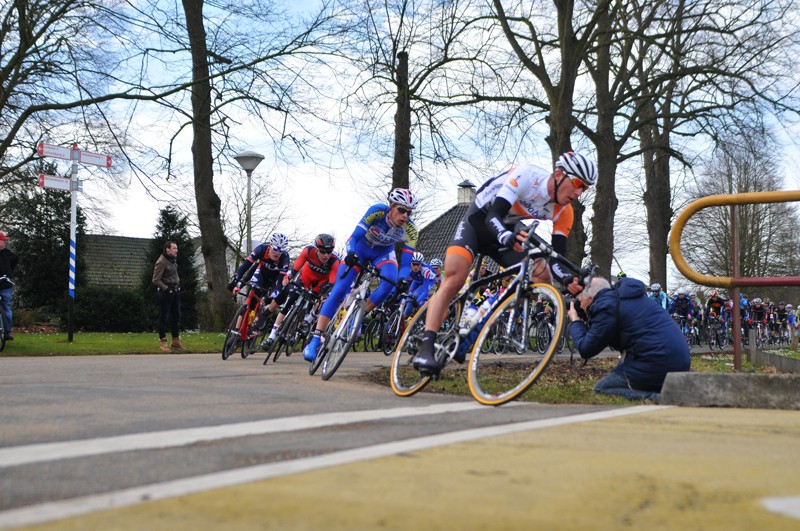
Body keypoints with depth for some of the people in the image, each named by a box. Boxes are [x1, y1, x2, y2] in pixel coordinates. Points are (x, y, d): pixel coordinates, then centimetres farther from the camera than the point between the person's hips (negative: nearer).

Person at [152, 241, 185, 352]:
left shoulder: (173, 260, 10)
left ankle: (176, 342, 20)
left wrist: (178, 283, 11)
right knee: (164, 317, 0)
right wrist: (166, 288, -19)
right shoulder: (161, 262, -15)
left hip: (175, 291, 8)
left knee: (177, 316, 11)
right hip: (166, 292, -8)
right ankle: (163, 343, 7)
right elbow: (156, 280, -17)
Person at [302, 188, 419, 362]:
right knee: (339, 291, -15)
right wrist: (350, 254, -53)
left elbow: (405, 263, -28)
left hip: (383, 253, 2)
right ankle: (314, 341, -15)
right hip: (360, 248, -2)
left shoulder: (411, 230, -26)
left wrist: (403, 281, -47)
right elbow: (354, 237, -33)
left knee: (390, 281, -31)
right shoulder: (377, 211, -32)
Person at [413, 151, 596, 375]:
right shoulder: (526, 175, -29)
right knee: (453, 280, -26)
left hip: (508, 232, 6)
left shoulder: (564, 213, -12)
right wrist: (507, 238, -57)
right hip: (478, 221, -6)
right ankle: (426, 348, -29)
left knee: (543, 278, -14)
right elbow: (493, 215, -36)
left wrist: (568, 279, -37)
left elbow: (556, 258, -15)